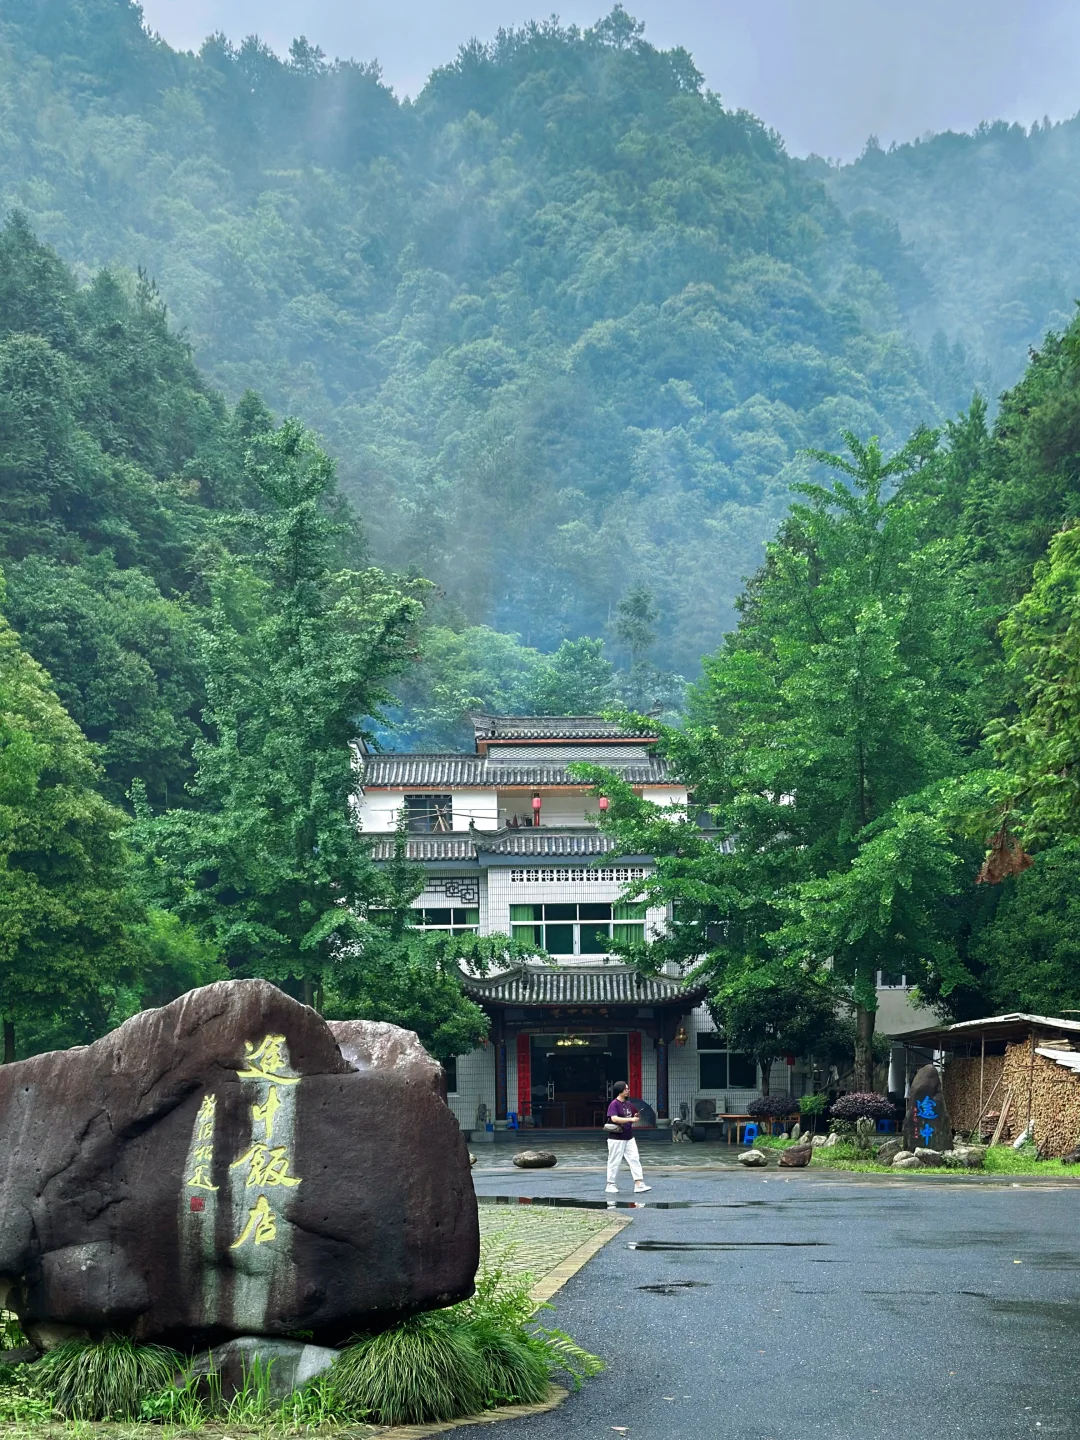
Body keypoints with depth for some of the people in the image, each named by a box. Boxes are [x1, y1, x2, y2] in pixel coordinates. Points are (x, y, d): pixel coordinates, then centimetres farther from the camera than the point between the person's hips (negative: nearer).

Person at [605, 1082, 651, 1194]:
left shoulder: (628, 1104, 11)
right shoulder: (614, 1104, -12)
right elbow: (614, 1118, -26)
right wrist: (630, 1119, -29)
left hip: (629, 1138, 7)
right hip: (616, 1138, -7)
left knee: (635, 1159, -1)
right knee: (614, 1162, 1)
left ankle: (639, 1184, -4)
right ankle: (610, 1185, 12)